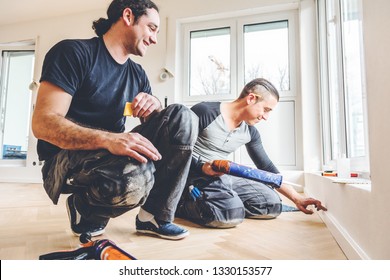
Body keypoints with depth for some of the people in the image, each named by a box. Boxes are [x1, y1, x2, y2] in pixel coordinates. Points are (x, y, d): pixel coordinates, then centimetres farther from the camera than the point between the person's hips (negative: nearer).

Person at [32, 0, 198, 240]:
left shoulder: (137, 73, 11)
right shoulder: (73, 52, -8)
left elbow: (153, 122, 10)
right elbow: (43, 123, -18)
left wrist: (155, 107, -15)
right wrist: (108, 139, -35)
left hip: (116, 154, 6)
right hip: (68, 159, -6)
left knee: (182, 117, -12)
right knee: (134, 176, -39)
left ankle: (155, 216, -9)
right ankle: (85, 210, -3)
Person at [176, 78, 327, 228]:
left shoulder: (250, 132, 4)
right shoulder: (204, 112, -16)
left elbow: (267, 168, 10)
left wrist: (296, 198, 5)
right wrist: (202, 167, -30)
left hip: (224, 175, 7)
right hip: (196, 173, -7)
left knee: (273, 205, 0)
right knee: (233, 214, -31)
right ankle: (183, 203, -7)